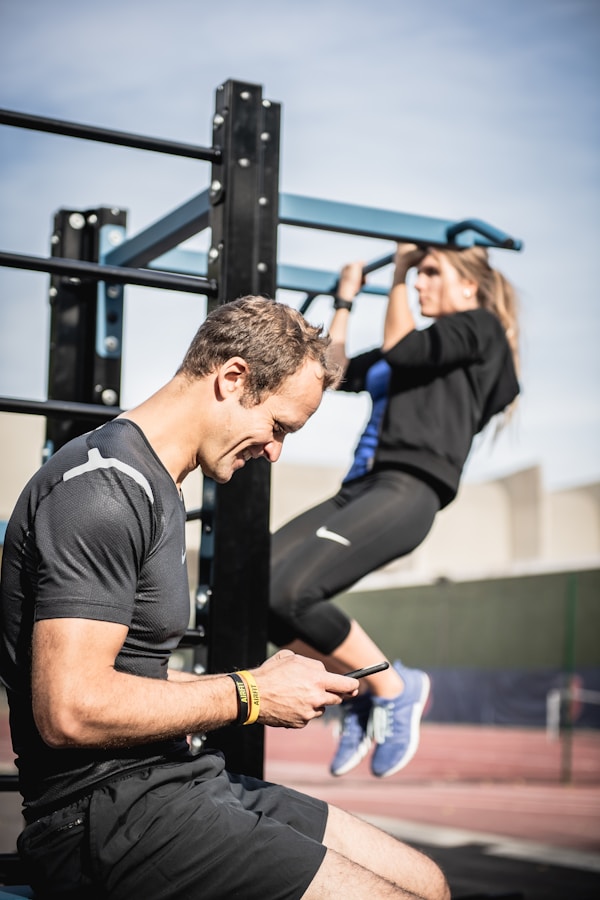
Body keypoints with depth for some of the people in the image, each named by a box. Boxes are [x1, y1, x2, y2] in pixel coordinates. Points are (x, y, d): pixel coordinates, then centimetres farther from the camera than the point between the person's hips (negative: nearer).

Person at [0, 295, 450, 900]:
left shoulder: (155, 488, 19)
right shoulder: (104, 487, -15)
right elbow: (71, 710, -24)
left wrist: (262, 683, 9)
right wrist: (249, 696, -13)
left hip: (171, 779, 10)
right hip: (104, 812, -10)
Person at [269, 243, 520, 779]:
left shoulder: (480, 328, 6)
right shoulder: (428, 345, 29)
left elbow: (399, 349, -7)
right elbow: (335, 371, 31)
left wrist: (398, 276, 7)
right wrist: (345, 300, 36)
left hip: (409, 488, -9)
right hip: (361, 487, 9)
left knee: (288, 590, -25)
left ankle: (393, 687, -4)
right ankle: (358, 695, 7)